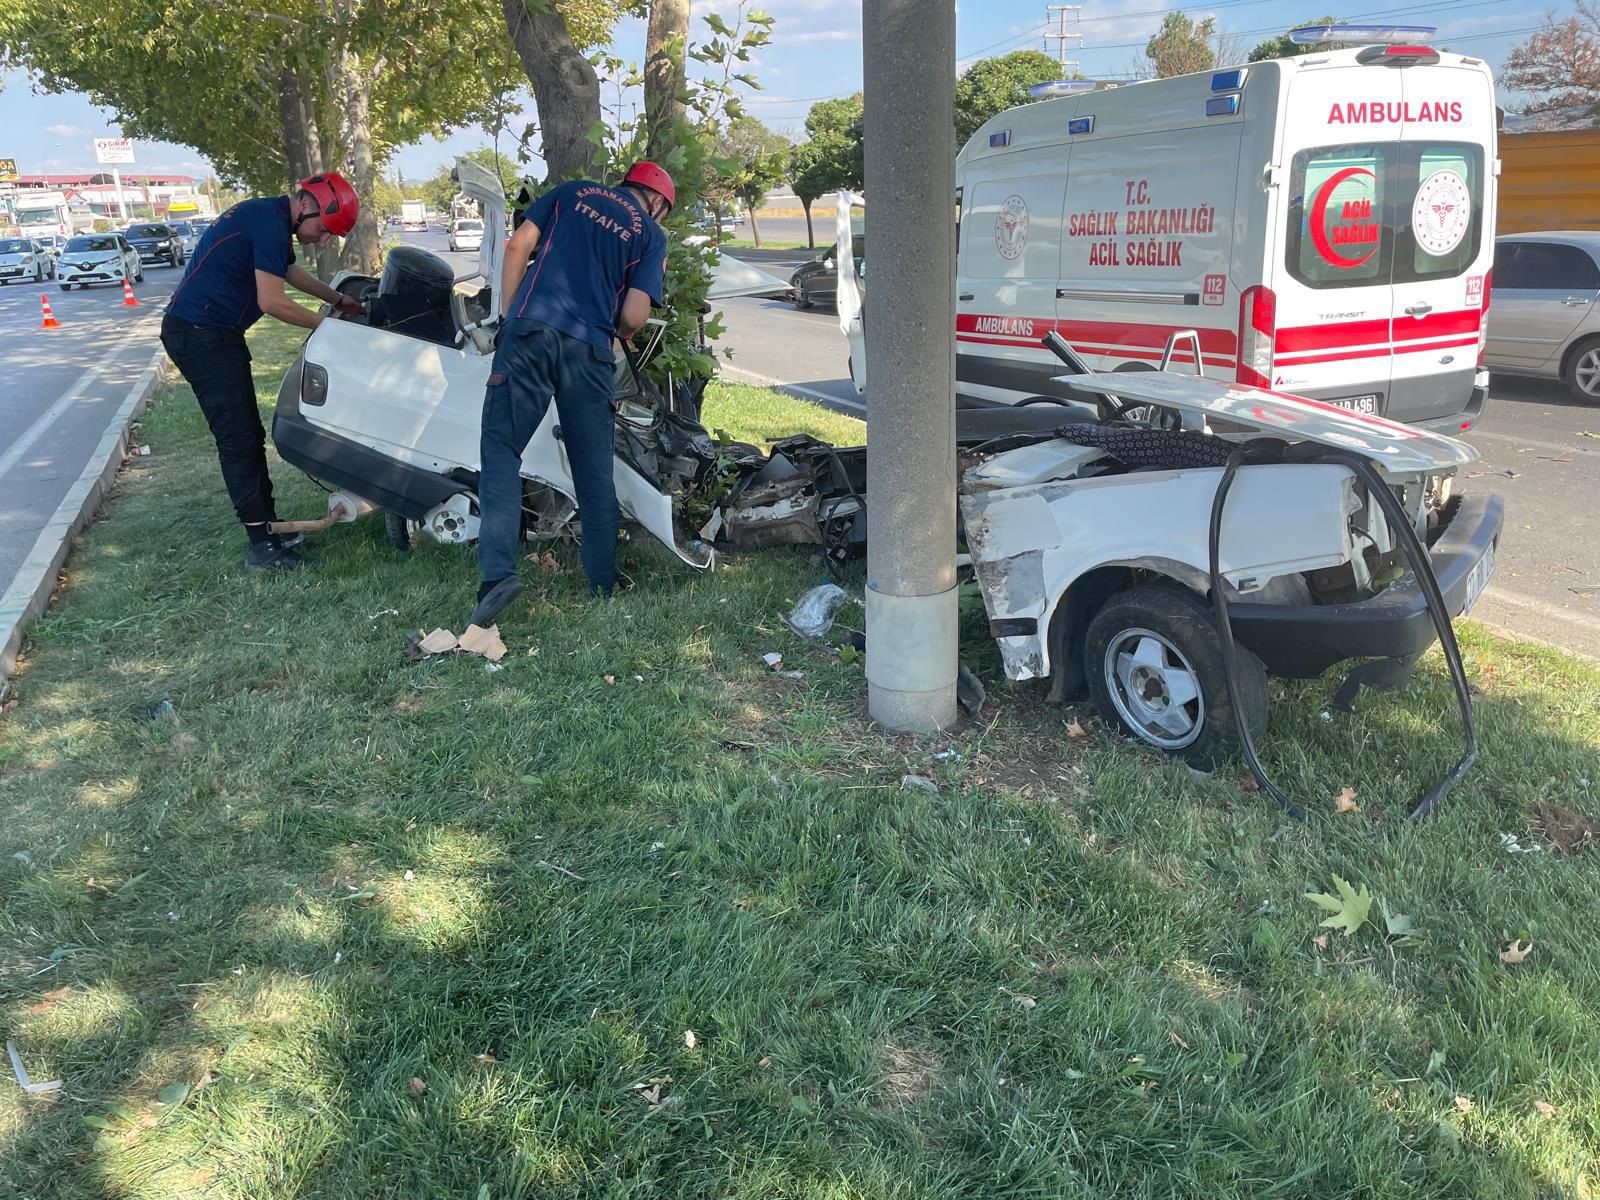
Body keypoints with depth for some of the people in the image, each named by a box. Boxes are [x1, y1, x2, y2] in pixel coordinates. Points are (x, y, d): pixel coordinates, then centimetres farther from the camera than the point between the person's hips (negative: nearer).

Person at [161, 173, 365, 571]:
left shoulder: (269, 216, 13)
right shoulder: (270, 224, -19)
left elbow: (291, 270, 33)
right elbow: (272, 302, -22)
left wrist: (339, 300, 35)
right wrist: (324, 324, -9)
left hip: (213, 332, 10)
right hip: (198, 334, -10)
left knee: (250, 434, 13)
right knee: (238, 439, -9)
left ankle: (267, 523, 21)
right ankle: (260, 545, -6)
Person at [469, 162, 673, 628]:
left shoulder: (574, 192, 20)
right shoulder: (651, 235, 14)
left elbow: (518, 246, 8)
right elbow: (634, 317, 2)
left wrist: (508, 315, 13)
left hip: (530, 331, 0)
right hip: (590, 350, 0)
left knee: (501, 447, -1)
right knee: (595, 470, 10)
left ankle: (498, 569, -19)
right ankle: (603, 586, 17)